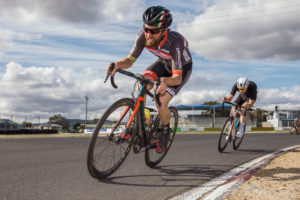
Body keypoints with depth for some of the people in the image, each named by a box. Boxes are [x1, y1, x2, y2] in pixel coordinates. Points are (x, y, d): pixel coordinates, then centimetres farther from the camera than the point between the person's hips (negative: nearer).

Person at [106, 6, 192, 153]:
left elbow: (177, 78, -40)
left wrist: (165, 81, -63)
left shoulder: (175, 42, -40)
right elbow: (130, 60, -21)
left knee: (161, 103, -20)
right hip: (164, 62, 5)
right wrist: (118, 64, -44)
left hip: (182, 68, -5)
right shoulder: (143, 37, -28)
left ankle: (165, 131, 10)